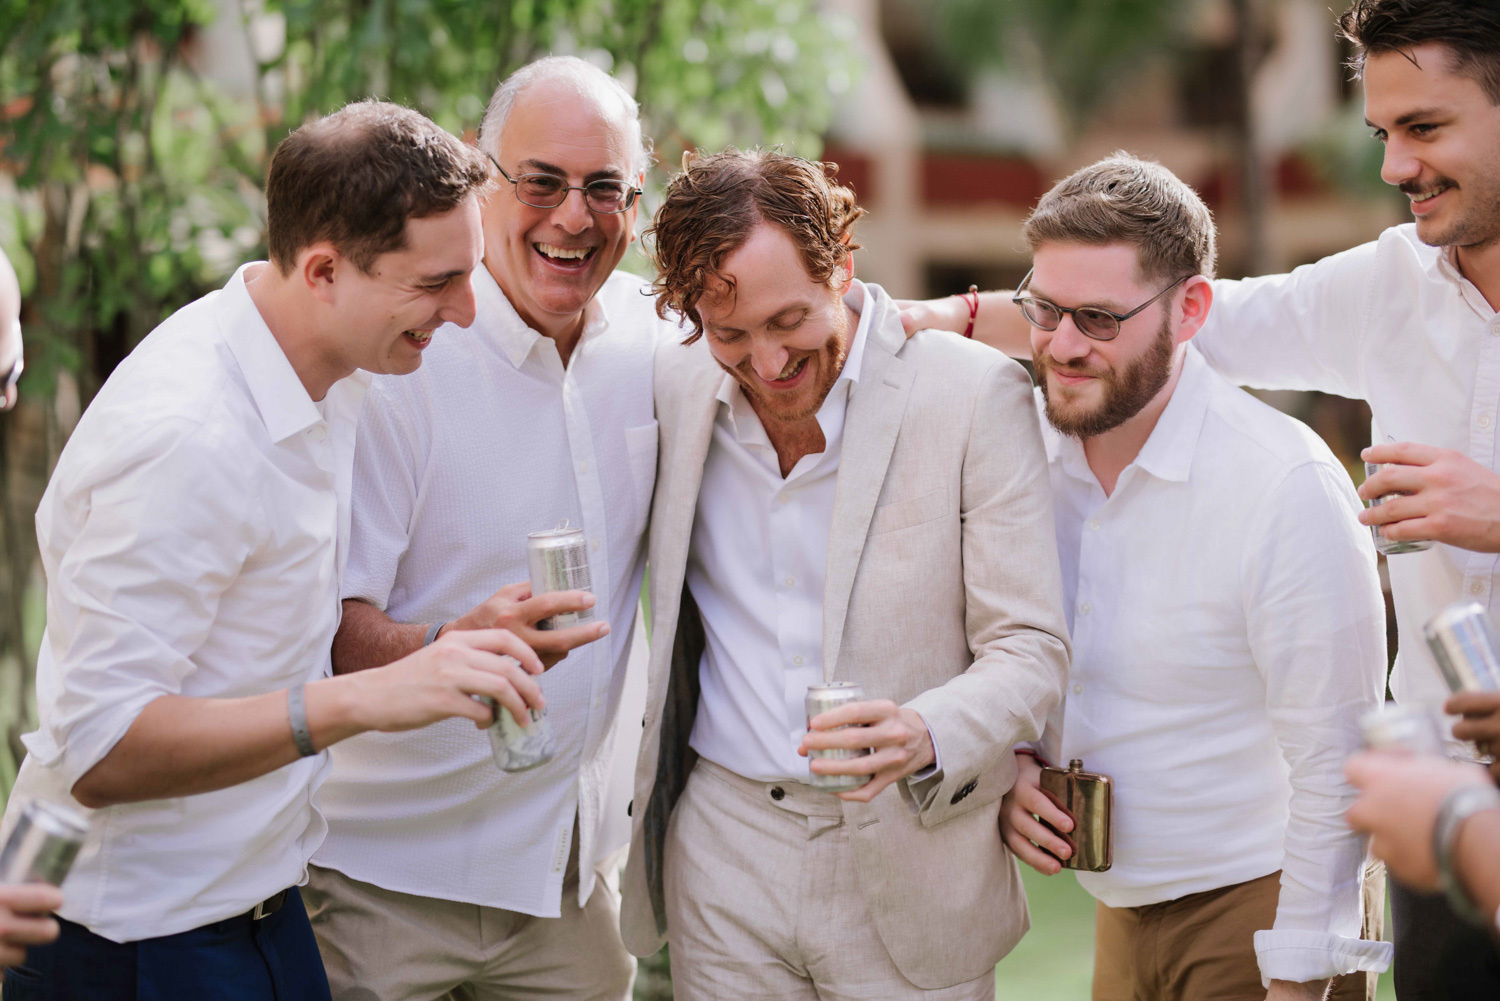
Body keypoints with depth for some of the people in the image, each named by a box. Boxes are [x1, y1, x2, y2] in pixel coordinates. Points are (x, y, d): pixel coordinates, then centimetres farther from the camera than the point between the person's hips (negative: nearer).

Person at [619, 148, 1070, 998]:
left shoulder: (976, 395, -11)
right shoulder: (673, 387, 1)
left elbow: (1030, 649, -12)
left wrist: (924, 735, -29)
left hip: (908, 864, -3)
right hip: (722, 854, 3)